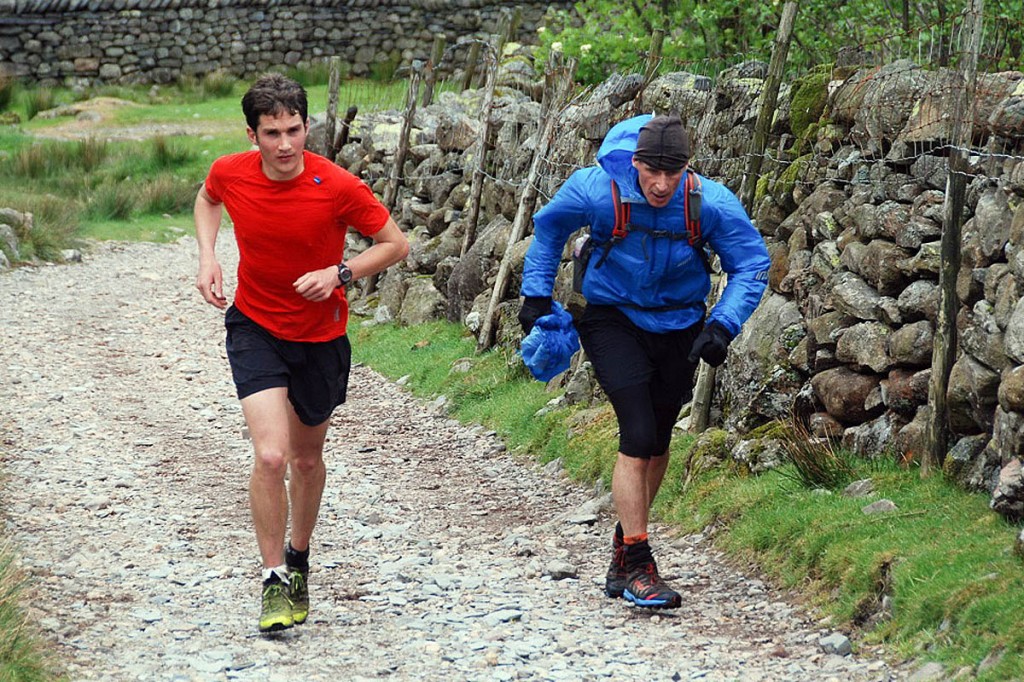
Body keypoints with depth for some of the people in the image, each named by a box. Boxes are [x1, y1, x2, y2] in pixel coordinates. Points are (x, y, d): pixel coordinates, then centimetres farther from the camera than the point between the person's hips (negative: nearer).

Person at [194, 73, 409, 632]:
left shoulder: (339, 187, -21)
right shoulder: (230, 174, -13)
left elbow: (395, 244, -9)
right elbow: (207, 199, 13)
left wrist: (340, 274, -23)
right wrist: (207, 256, -3)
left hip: (321, 335, 0)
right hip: (255, 328, 0)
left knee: (307, 459, 17)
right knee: (270, 455, -18)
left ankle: (298, 560, 44)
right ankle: (274, 581, -4)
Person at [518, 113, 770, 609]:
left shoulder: (710, 204, -21)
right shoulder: (597, 191, -22)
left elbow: (752, 264, -9)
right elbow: (549, 227, 0)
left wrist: (722, 326, -22)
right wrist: (536, 295, 1)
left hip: (678, 325, 3)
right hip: (614, 321, -3)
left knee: (658, 443, 14)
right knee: (639, 437, -18)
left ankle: (623, 557, 32)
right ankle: (637, 568, -14)